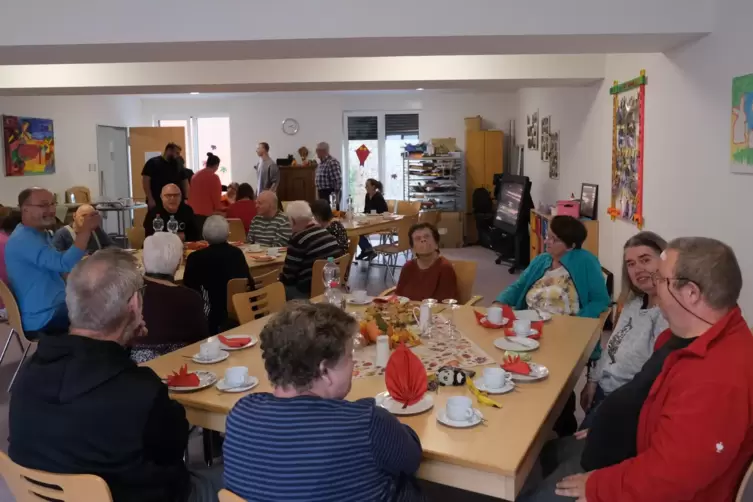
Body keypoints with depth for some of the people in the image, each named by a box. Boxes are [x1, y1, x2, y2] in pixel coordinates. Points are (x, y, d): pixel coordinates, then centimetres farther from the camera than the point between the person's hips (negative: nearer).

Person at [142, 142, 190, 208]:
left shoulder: (178, 164, 12)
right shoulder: (153, 162, -1)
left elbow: (184, 181, 14)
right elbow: (145, 181, -6)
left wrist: (186, 199, 3)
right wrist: (150, 199, -14)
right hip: (157, 203, -5)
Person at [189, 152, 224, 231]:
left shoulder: (195, 175, 14)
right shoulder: (214, 177, -8)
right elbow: (216, 197, -8)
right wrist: (219, 212, 4)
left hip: (193, 212, 7)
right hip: (206, 213, -7)